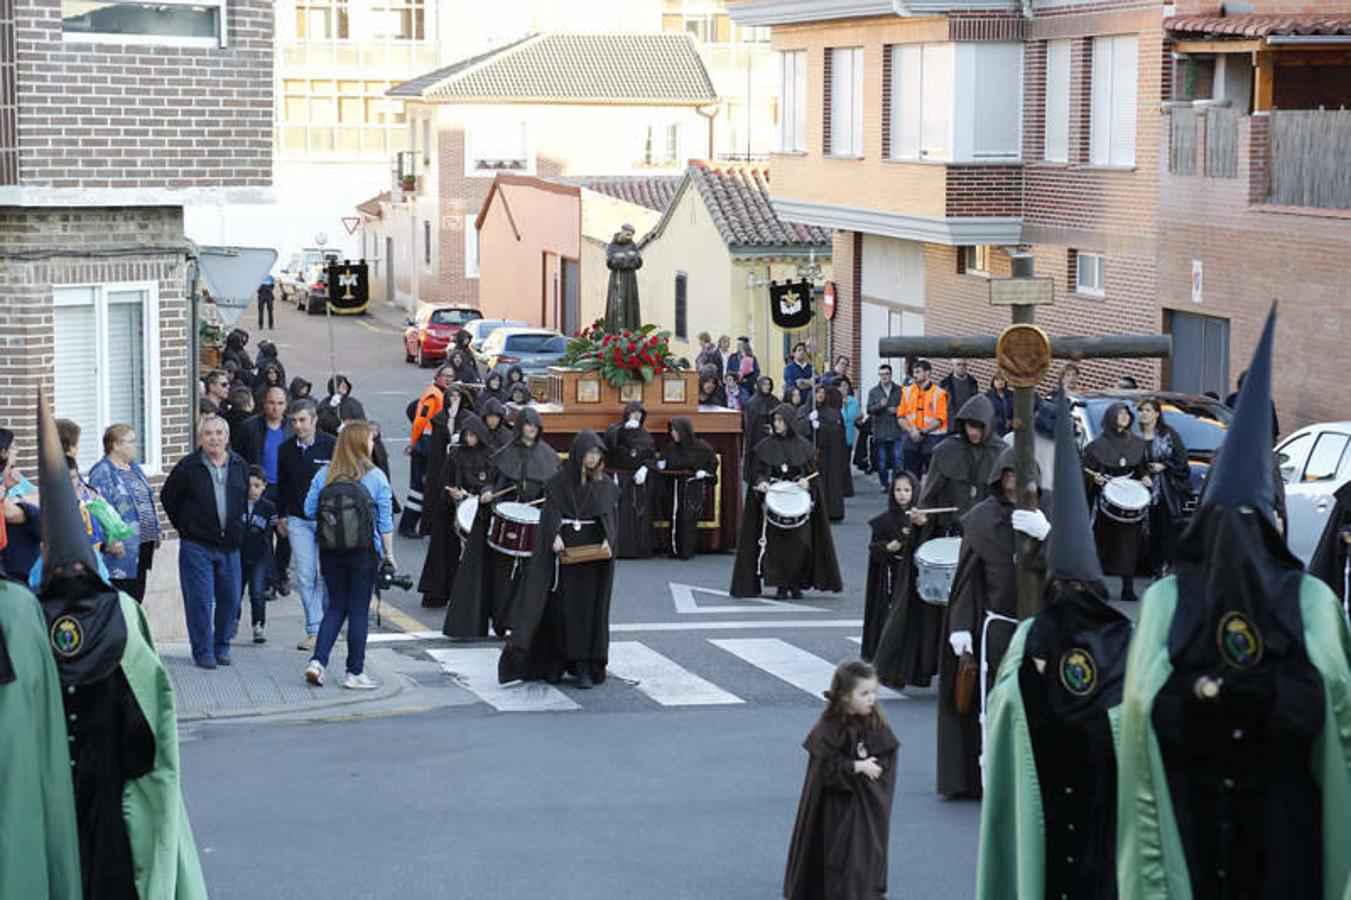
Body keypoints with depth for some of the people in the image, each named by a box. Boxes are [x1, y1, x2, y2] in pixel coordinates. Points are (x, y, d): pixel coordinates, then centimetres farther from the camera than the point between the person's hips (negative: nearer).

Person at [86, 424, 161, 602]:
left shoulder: (134, 467, 16)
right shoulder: (102, 472, -13)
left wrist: (155, 531, 19)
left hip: (143, 544, 9)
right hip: (122, 549, -9)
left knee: (137, 598, 13)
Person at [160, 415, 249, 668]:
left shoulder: (239, 466, 4)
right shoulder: (188, 467, -7)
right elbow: (167, 498, 4)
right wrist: (185, 527, 5)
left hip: (230, 545, 4)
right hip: (197, 545, -4)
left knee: (230, 598, 5)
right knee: (200, 600, -4)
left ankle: (222, 646, 21)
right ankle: (203, 652, 5)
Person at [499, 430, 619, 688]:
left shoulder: (605, 485, 6)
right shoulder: (558, 481, 2)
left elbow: (609, 515, -2)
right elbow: (552, 512, -6)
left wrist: (607, 541, -21)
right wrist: (555, 536, -25)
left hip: (594, 552, 1)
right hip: (563, 550, -1)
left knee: (590, 607, -2)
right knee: (560, 606, -1)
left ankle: (585, 667, 0)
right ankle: (556, 663, 9)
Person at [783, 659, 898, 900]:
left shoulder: (877, 726, -2)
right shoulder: (829, 728, -13)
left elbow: (888, 760, -2)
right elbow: (825, 768, -17)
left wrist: (874, 768, -20)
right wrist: (856, 767, -22)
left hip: (869, 807, 3)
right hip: (837, 808, -3)